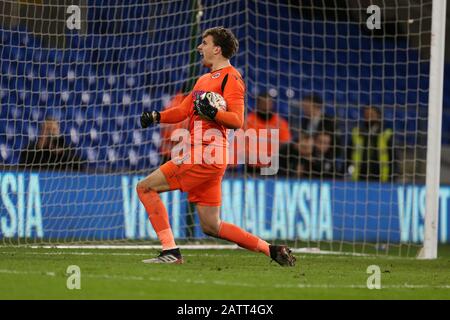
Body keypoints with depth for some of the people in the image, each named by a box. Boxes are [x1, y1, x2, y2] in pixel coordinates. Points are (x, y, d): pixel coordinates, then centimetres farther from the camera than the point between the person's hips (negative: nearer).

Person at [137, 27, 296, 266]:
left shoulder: (230, 78, -6)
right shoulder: (205, 79, 24)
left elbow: (237, 120, -14)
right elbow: (183, 110, 21)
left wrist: (212, 113, -31)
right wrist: (156, 117, 5)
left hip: (207, 154, -9)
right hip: (201, 155, 9)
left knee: (145, 188, -10)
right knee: (211, 227, 9)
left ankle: (171, 252, -13)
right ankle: (271, 250, 11)